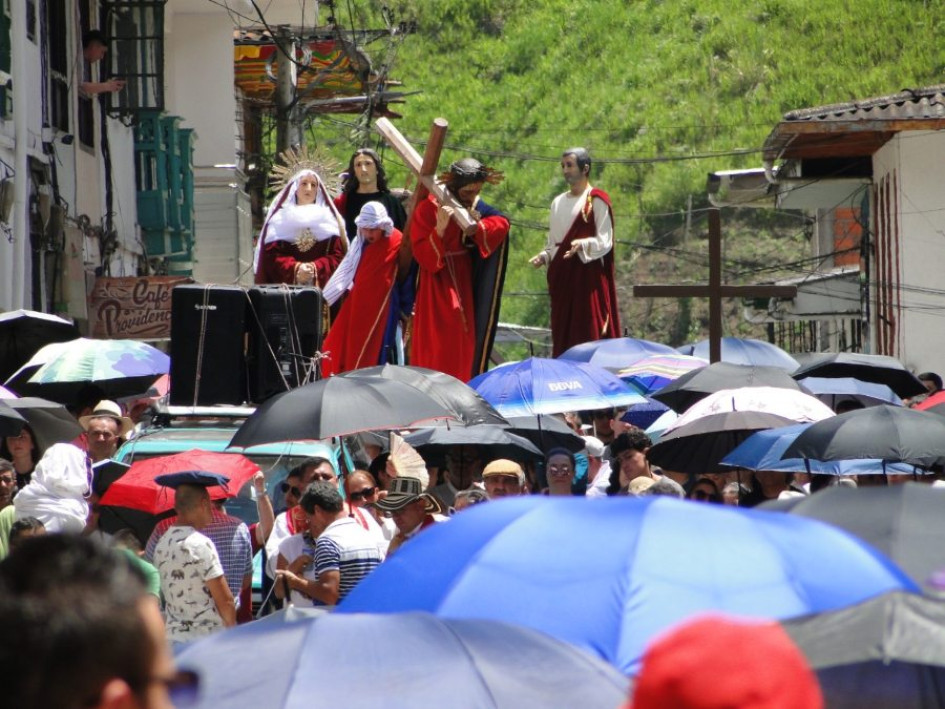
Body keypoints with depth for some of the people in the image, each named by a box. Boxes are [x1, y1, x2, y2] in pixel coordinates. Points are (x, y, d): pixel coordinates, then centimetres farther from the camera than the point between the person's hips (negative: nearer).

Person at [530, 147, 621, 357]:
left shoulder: (596, 200, -2)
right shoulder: (558, 203, 17)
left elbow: (605, 241, -8)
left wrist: (583, 245, -26)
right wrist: (544, 257, 3)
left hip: (588, 275, -6)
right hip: (561, 275, 6)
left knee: (589, 333, -10)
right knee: (563, 336, 4)